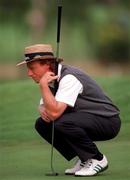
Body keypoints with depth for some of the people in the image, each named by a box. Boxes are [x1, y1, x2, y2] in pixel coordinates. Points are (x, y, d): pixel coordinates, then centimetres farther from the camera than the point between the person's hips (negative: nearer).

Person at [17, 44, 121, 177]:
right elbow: (44, 105, 16)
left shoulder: (69, 78, -24)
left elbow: (55, 113, -33)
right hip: (85, 120, 9)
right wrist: (43, 110, -8)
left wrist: (43, 85, -26)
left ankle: (97, 159, -11)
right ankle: (84, 159, 6)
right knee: (42, 124, 0)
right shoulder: (51, 79, 3)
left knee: (62, 123, -31)